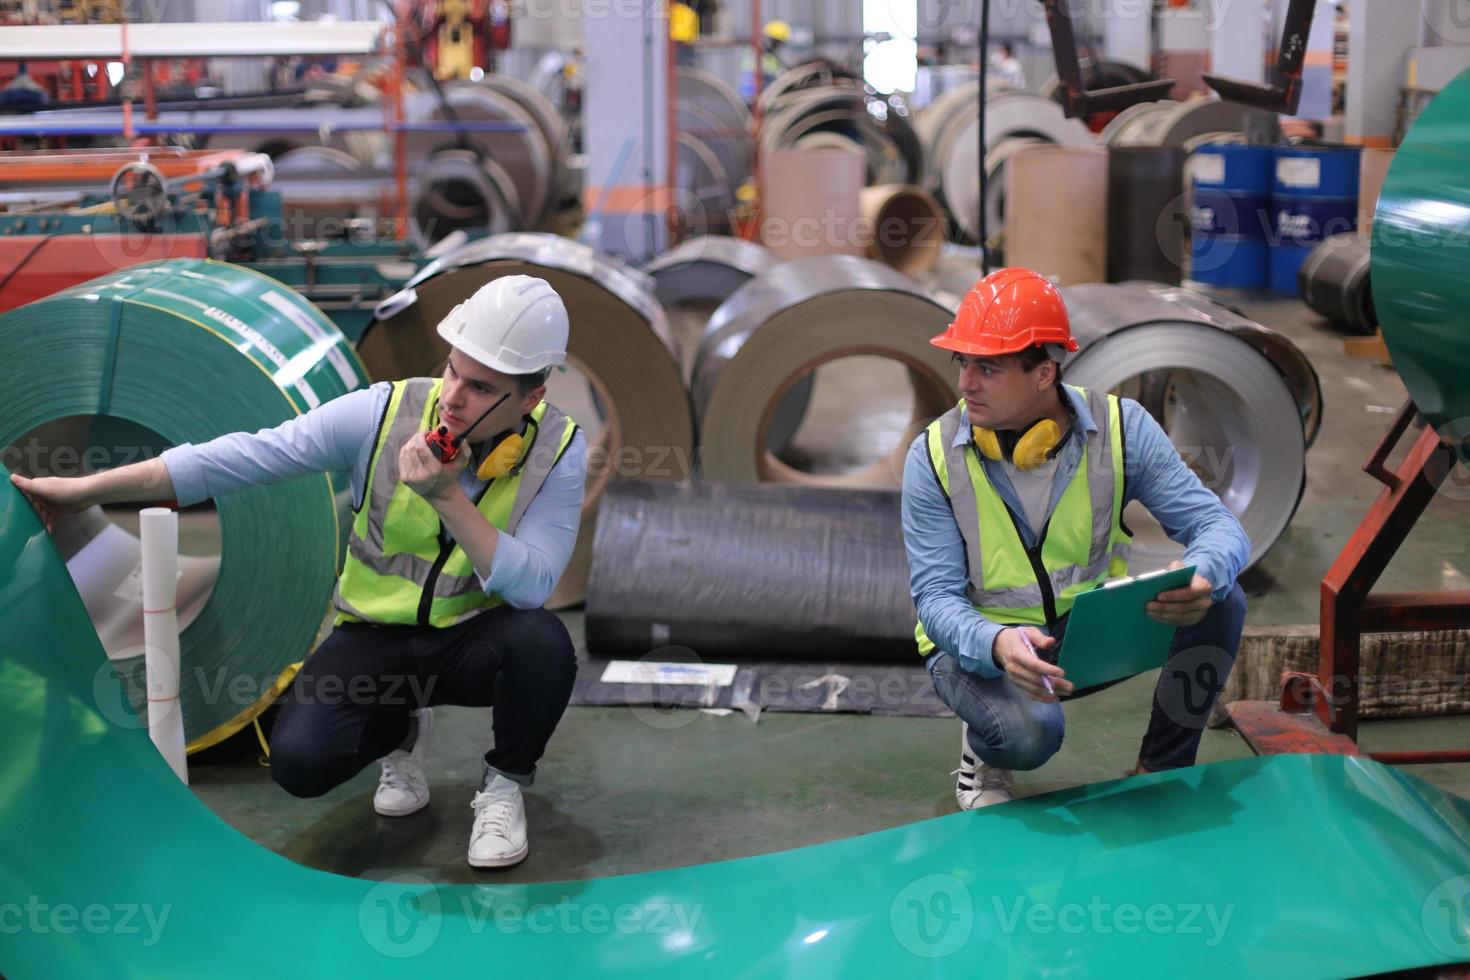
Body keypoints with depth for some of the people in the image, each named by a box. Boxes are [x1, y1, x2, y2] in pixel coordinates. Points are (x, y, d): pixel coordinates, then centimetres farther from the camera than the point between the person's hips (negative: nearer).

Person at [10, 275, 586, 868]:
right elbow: (239, 459, -14)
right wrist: (85, 489, -14)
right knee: (299, 760, -24)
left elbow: (531, 587, -27)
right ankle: (400, 732, 14)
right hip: (375, 637, 1)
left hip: (475, 640, -1)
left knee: (542, 642, -35)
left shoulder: (558, 449, -17)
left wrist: (449, 495, -35)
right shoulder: (384, 411, -16)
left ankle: (504, 785, -3)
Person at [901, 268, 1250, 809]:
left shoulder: (1119, 426, -13)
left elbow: (1219, 525, -15)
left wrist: (1203, 576, -41)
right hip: (980, 641, -2)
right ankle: (983, 752, 5)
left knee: (1220, 602, -22)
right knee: (1031, 729, -35)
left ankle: (1160, 770, -2)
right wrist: (995, 644, -41)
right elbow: (936, 594, -18)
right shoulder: (933, 455, -15)